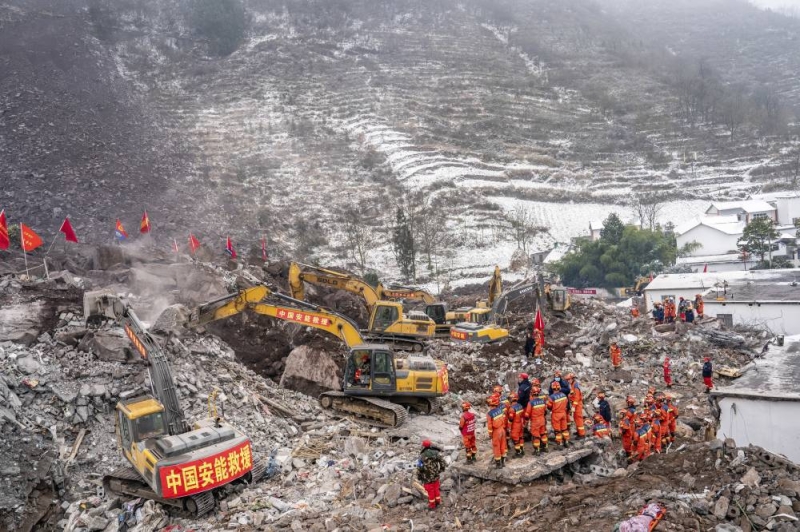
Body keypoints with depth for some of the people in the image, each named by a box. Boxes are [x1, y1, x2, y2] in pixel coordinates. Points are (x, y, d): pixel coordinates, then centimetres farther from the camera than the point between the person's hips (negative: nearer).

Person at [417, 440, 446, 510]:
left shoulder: (422, 456, -22)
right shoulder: (436, 453, -9)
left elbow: (419, 468, -19)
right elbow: (443, 463, -2)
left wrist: (419, 477, -3)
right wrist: (440, 470, 16)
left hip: (427, 478, -4)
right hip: (436, 476, 4)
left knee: (430, 491, 13)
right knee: (436, 489, 24)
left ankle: (432, 505, 28)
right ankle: (438, 502, 39)